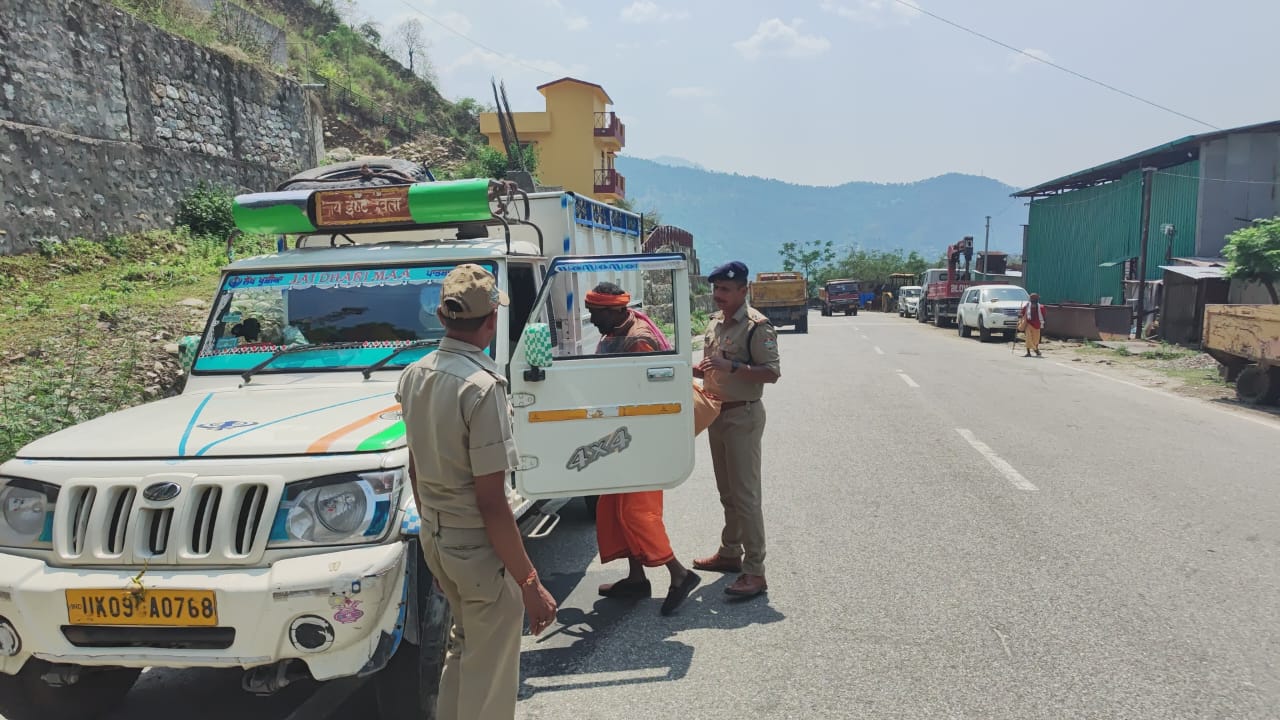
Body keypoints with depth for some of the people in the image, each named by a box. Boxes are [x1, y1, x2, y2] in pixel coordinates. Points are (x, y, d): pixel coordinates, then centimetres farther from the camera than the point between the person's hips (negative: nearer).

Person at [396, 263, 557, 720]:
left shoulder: (414, 375, 1)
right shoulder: (483, 386, -24)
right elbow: (491, 502, -24)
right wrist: (530, 584, -19)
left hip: (433, 538, 8)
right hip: (478, 545, -8)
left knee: (464, 644, 28)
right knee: (489, 674, 8)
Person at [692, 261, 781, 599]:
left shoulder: (757, 326, -15)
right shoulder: (715, 321, 11)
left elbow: (772, 372, -20)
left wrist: (731, 366, -29)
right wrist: (695, 369, 1)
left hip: (743, 416, -9)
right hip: (717, 413, 9)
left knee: (745, 494, -8)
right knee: (727, 492, 18)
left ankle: (754, 571, -4)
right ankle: (730, 553, 31)